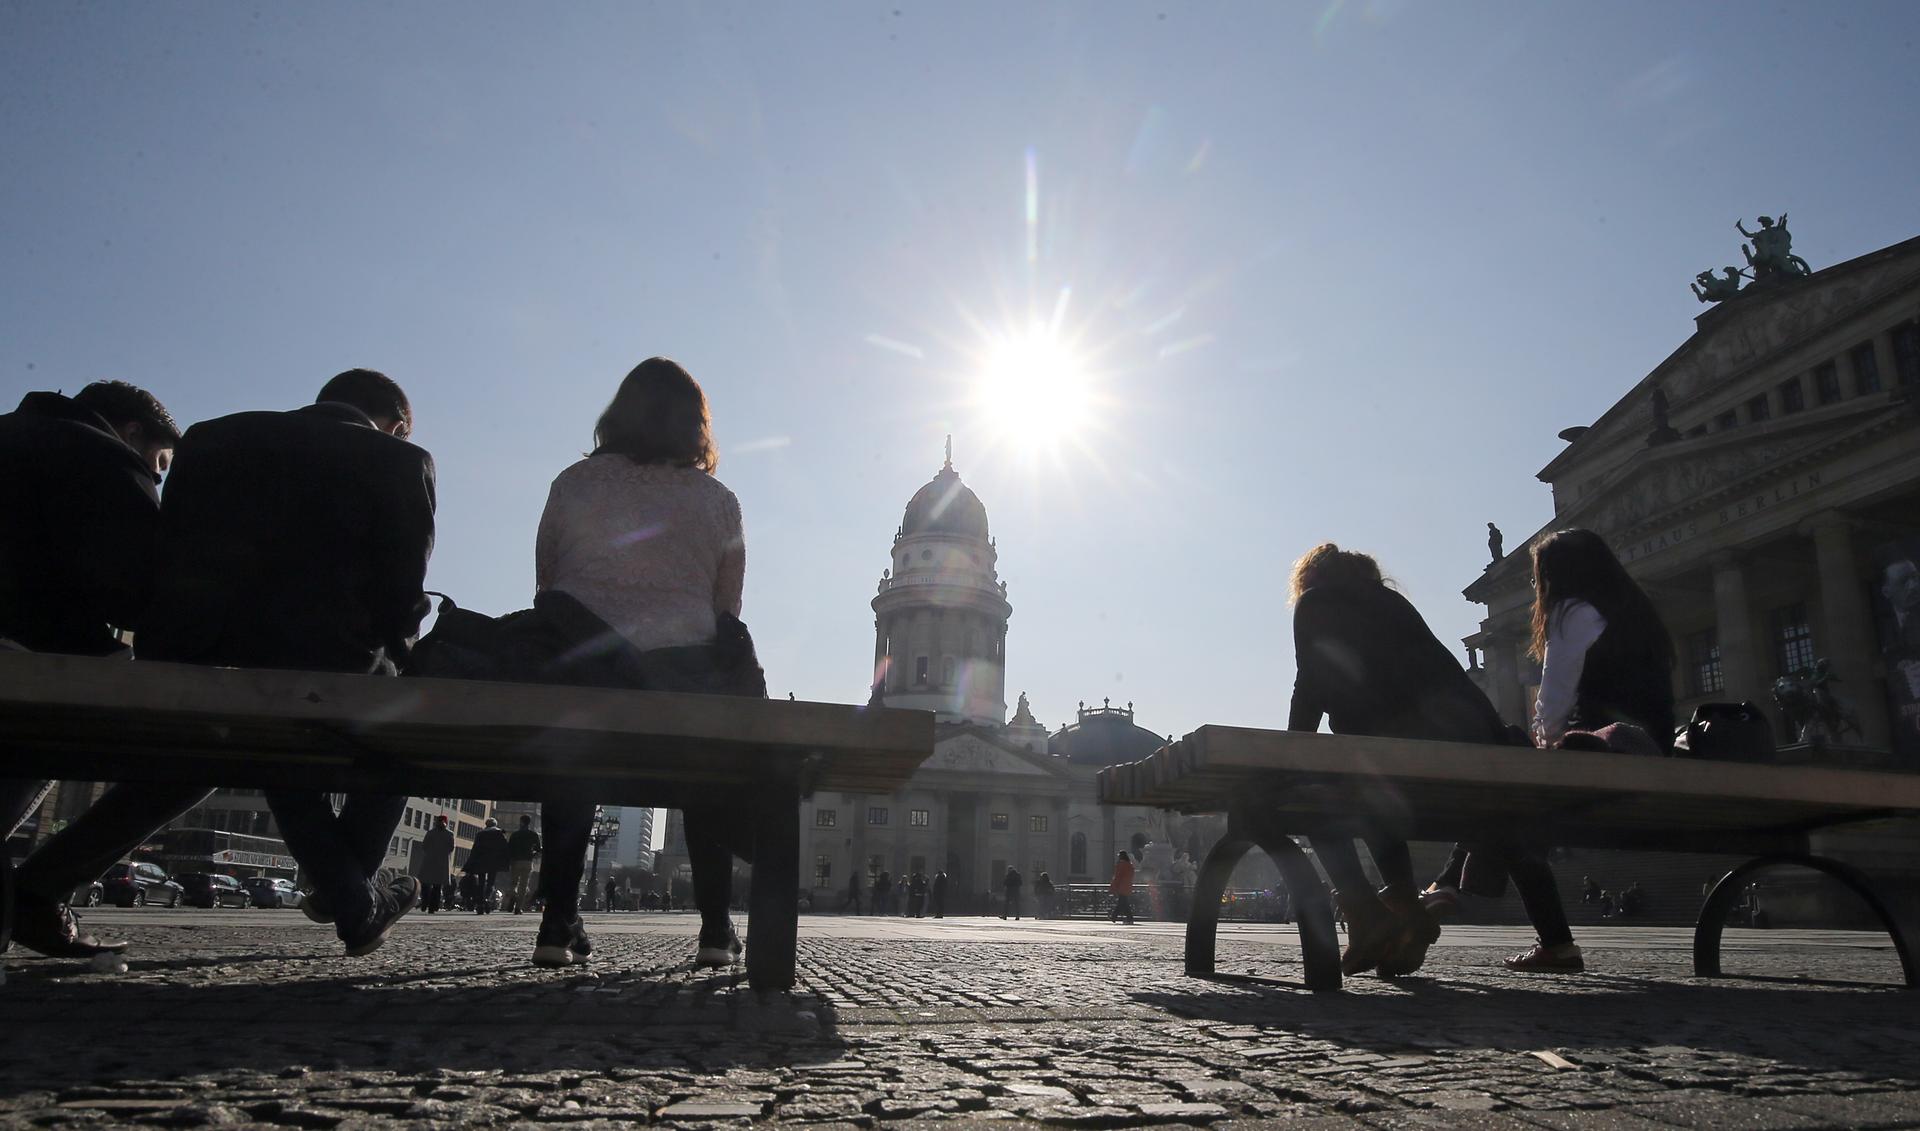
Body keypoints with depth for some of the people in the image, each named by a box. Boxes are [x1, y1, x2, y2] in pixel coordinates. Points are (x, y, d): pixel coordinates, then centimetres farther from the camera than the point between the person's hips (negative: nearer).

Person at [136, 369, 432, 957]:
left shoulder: (212, 435, 18)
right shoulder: (400, 462, 3)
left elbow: (165, 558, 18)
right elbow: (400, 595, -1)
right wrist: (388, 655, 19)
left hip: (188, 667, 4)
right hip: (324, 668, -4)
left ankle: (357, 907, 31)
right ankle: (350, 885, 33)